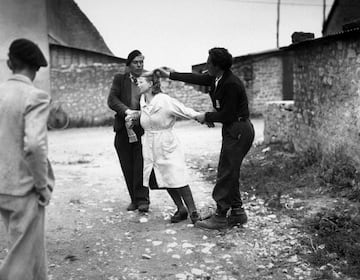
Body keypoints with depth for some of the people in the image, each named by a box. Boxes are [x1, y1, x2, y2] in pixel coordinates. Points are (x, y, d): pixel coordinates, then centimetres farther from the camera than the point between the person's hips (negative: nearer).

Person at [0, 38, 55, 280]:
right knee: (23, 256, 7)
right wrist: (43, 185, -14)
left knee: (32, 247, 23)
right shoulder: (35, 97, -16)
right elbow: (34, 145, -26)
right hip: (24, 188, -7)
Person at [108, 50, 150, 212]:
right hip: (123, 130, 2)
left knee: (141, 165, -8)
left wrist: (140, 114, -16)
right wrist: (127, 111, -19)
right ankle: (134, 199, 16)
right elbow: (112, 100, -3)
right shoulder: (119, 79, 8)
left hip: (142, 129, -2)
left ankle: (142, 200, 0)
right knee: (128, 167, 5)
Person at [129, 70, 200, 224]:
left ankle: (193, 211, 2)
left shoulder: (165, 101, -14)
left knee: (177, 179, -9)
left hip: (167, 145, -6)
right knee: (164, 180, 8)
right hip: (150, 147, 6)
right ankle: (181, 209, 21)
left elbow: (186, 111, -16)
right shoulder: (142, 101, 7)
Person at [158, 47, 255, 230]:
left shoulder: (231, 84, -22)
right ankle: (237, 213, 21)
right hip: (233, 130, 10)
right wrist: (170, 75, 27)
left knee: (226, 173, -6)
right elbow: (196, 78, 20)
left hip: (238, 130, -10)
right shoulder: (216, 78, 7)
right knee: (229, 173, 13)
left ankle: (220, 217, 1)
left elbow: (227, 115, -21)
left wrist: (206, 117, -7)